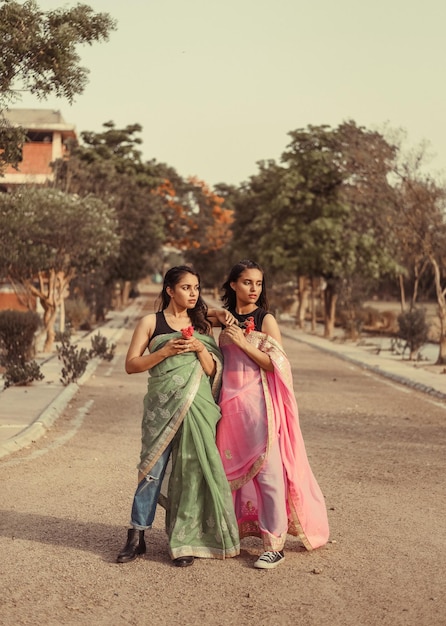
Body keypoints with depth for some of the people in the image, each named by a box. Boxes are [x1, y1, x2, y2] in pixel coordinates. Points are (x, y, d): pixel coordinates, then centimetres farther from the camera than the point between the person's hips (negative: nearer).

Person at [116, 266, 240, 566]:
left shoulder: (201, 325, 14)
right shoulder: (152, 322, 4)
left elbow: (212, 370, 10)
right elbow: (131, 364, -1)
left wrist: (200, 349, -8)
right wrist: (166, 351, -12)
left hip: (198, 406, 3)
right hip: (163, 405, -3)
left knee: (193, 470, 1)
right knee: (153, 468, -2)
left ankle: (184, 541, 11)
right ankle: (137, 537, 9)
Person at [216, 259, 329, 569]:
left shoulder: (265, 319, -3)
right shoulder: (228, 320, 13)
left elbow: (275, 364, -13)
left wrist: (243, 342, -16)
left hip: (259, 402, -6)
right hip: (231, 402, 6)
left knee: (267, 471, -7)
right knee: (234, 469, 11)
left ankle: (275, 544, -2)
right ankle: (235, 528, 25)